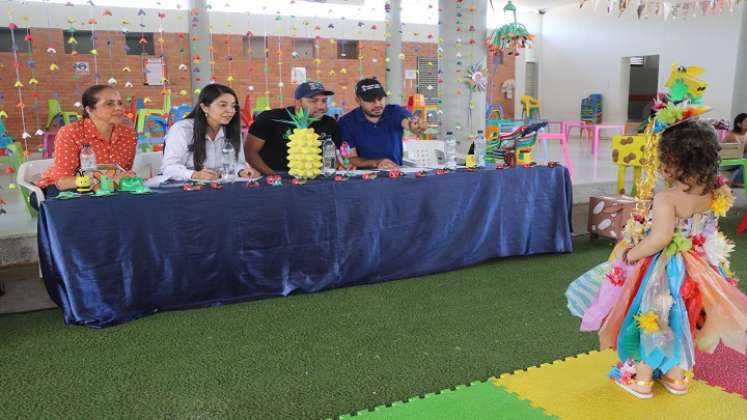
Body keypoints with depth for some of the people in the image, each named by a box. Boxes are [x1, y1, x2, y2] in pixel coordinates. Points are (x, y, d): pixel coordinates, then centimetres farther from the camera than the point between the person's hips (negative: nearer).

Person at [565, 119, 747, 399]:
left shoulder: (666, 198, -27)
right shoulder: (713, 194, -7)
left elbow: (660, 237, -35)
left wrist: (629, 255, -24)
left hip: (663, 270, -6)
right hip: (697, 269, 6)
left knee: (651, 321, 12)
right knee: (682, 322, 23)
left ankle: (641, 380, 25)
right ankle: (677, 376, 38)